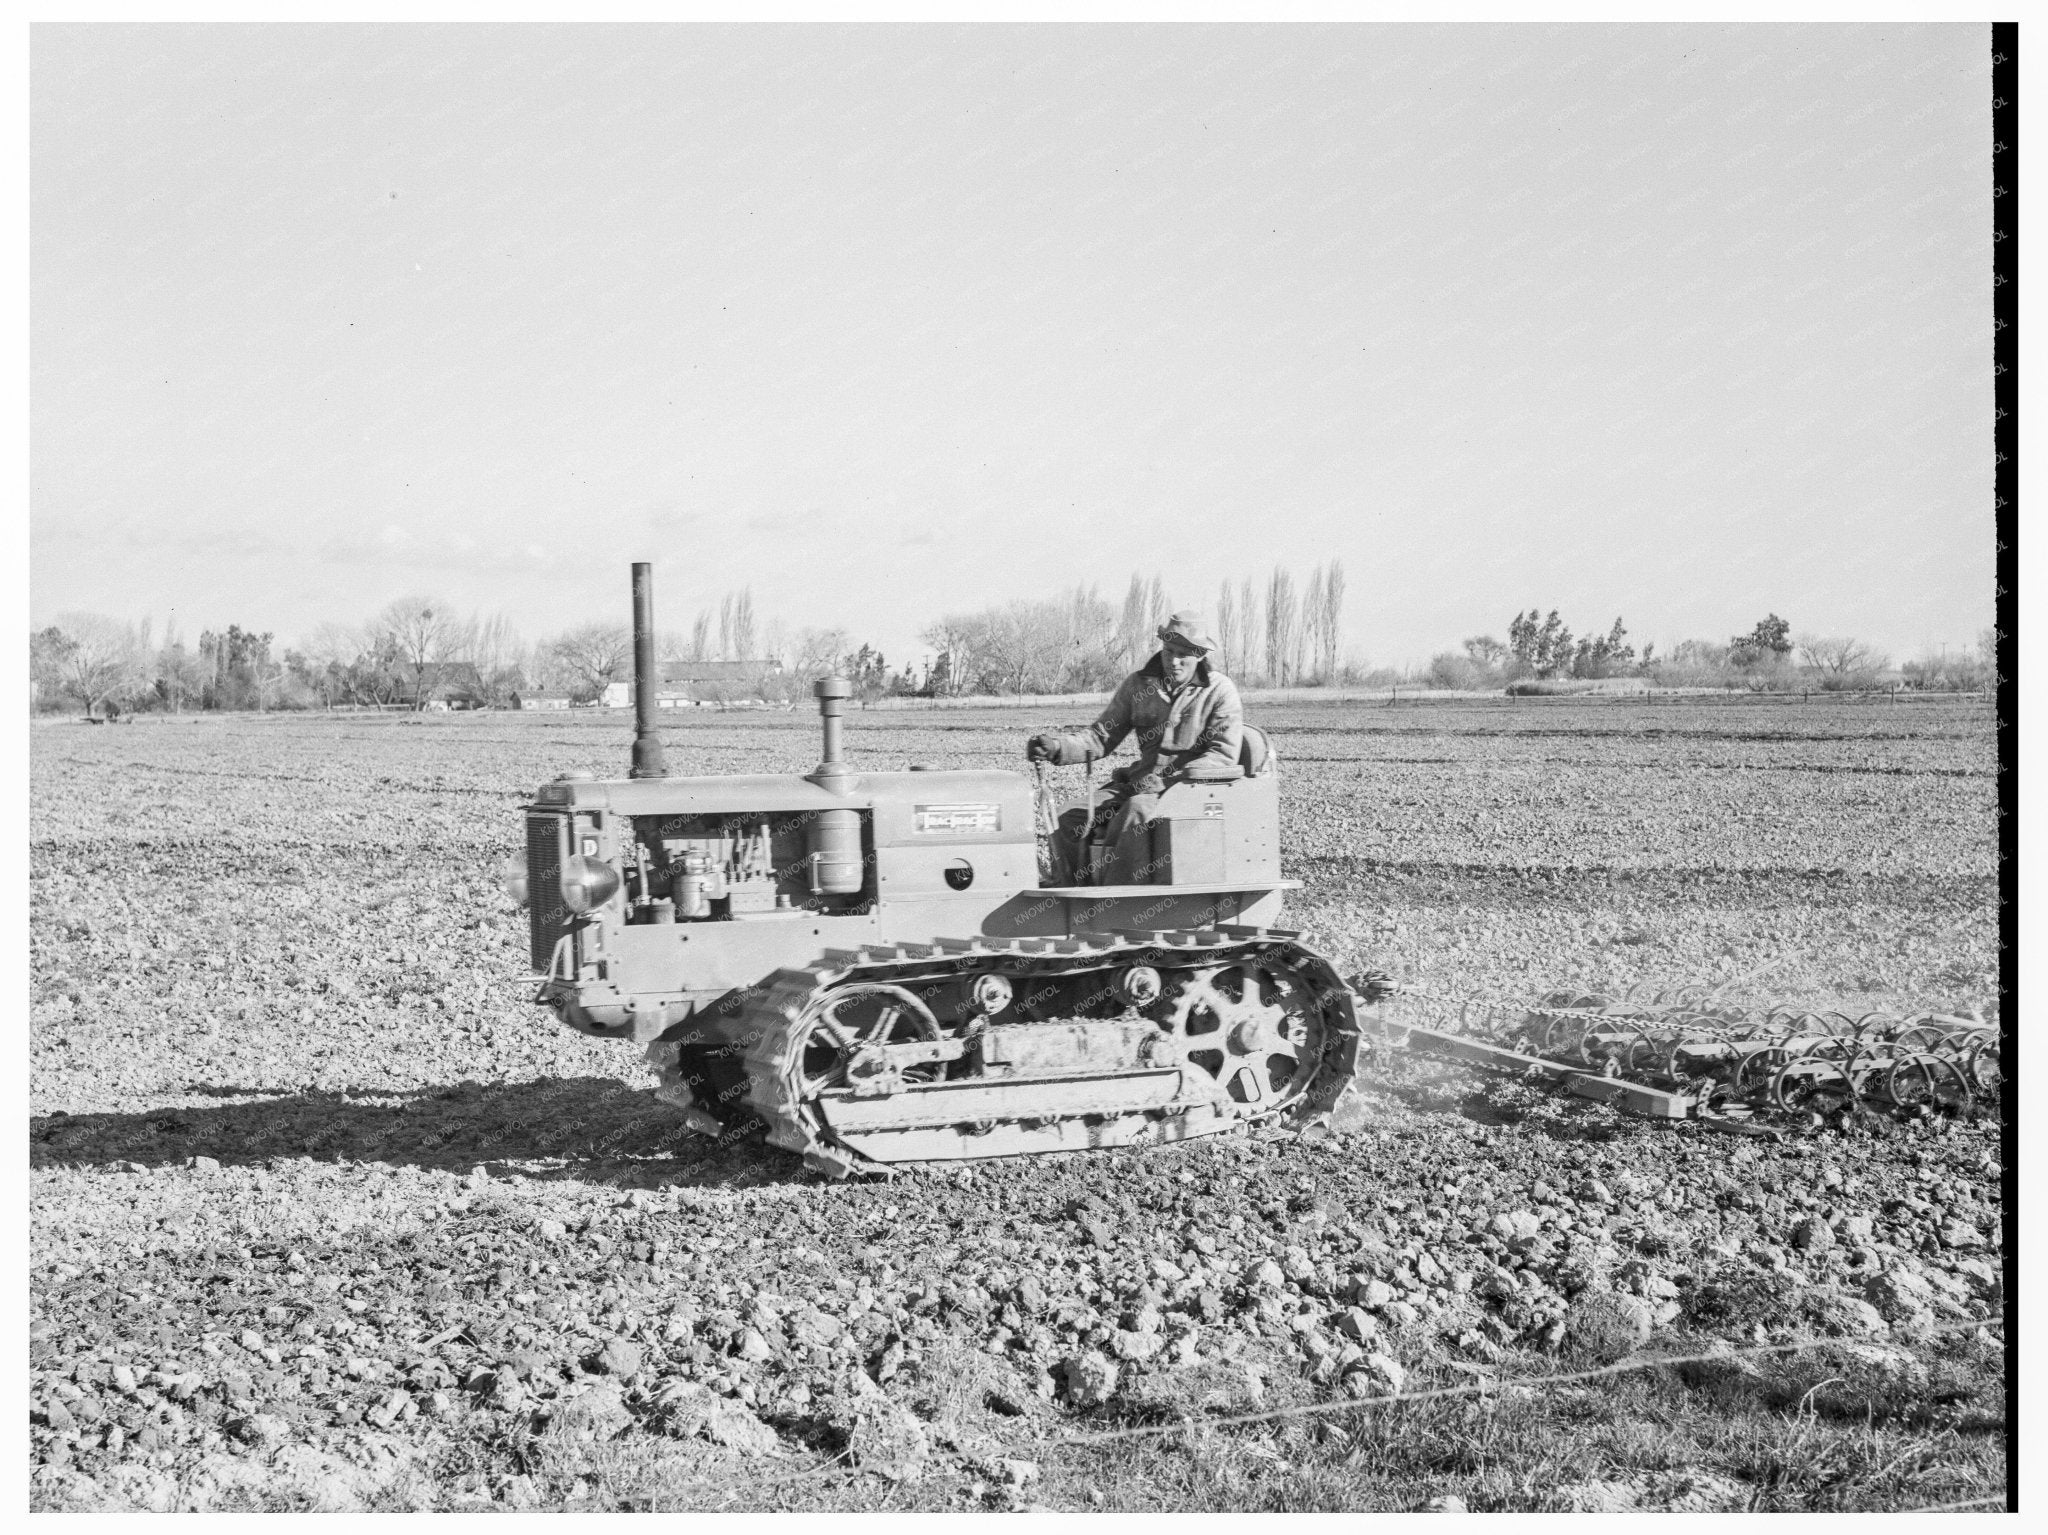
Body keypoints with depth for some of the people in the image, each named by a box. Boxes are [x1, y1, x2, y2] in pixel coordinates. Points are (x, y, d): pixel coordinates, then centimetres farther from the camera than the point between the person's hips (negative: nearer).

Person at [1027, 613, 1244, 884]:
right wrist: (1058, 747, -11)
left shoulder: (1219, 690, -3)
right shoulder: (1138, 685, 10)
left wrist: (1170, 779, -22)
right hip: (1143, 780, 6)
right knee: (1070, 821, -16)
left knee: (1137, 812, -37)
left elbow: (1224, 752, -11)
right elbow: (1102, 737, 9)